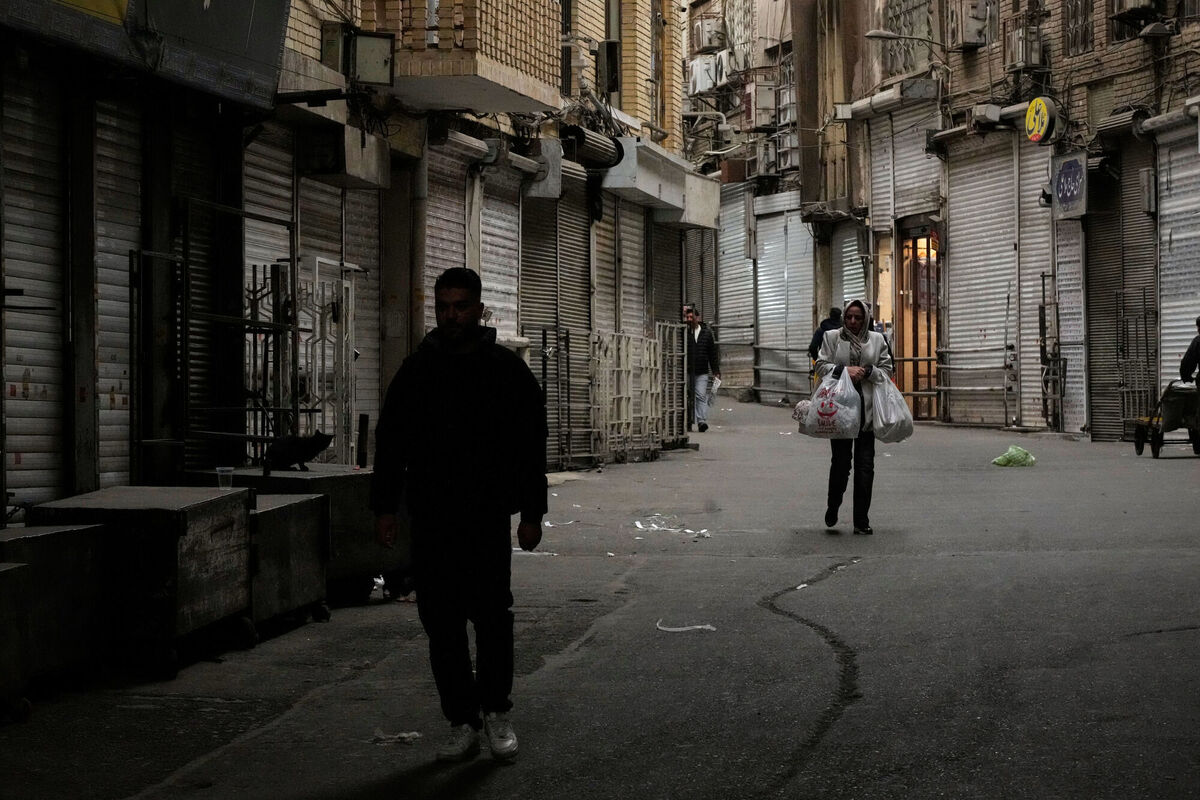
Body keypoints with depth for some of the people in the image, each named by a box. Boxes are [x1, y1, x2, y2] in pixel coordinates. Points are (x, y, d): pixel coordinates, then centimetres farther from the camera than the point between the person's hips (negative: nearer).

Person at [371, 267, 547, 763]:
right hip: (430, 518, 2)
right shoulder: (416, 371, 8)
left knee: (491, 612, -8)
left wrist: (531, 513, 0)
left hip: (488, 517, -2)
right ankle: (463, 723, 9)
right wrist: (384, 507, 5)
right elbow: (390, 442, 11)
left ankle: (496, 711, 10)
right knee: (441, 620, 2)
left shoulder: (507, 370, 3)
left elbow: (530, 447, 4)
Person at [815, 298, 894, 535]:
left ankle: (862, 520, 5)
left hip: (867, 408, 1)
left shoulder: (877, 340, 11)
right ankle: (832, 507, 22)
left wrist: (867, 371, -8)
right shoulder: (831, 337, 7)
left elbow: (886, 371, 11)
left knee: (865, 465, -1)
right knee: (841, 461, -3)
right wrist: (844, 370, -13)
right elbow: (821, 366, 2)